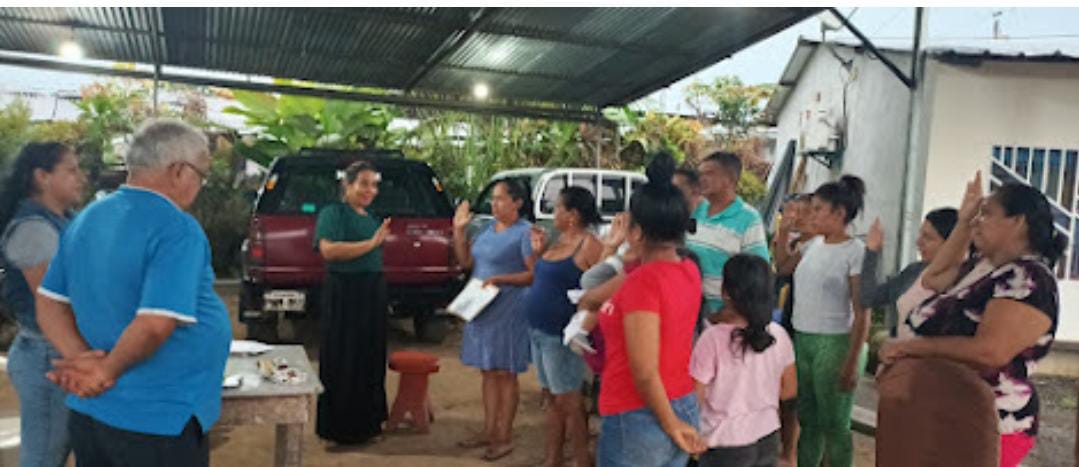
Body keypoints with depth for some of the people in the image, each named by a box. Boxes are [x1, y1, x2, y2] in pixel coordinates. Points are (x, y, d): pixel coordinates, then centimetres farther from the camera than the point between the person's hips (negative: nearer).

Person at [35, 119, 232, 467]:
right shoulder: (177, 229, -20)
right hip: (157, 422, -7)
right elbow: (155, 326, -28)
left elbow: (50, 306, 8)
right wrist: (108, 370, -13)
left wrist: (83, 361, -6)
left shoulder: (86, 219, 7)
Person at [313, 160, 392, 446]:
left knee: (370, 358, 13)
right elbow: (328, 250, -25)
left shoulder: (371, 218, 16)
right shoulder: (333, 213, -8)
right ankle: (340, 428, 10)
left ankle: (366, 422, 25)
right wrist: (371, 243, -26)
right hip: (344, 293, -8)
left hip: (372, 293, 8)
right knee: (343, 360, -1)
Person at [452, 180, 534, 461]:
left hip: (508, 311, -7)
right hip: (482, 309, 7)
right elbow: (466, 261, 13)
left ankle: (504, 437, 10)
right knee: (488, 372, 13)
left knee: (505, 373, 0)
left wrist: (500, 279, -22)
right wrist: (459, 230, 5)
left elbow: (534, 274, -15)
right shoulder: (488, 228, 13)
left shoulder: (524, 232, -10)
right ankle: (489, 431, 23)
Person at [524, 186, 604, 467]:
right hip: (540, 331, 9)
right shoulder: (560, 239, 11)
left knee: (568, 402, -1)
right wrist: (539, 251, 9)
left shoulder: (589, 244, -15)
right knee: (554, 400, 16)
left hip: (562, 335, -9)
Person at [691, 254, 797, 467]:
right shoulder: (778, 335, -5)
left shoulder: (713, 338, -21)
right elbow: (789, 390, 6)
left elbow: (695, 399, -15)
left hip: (727, 444, -5)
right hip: (769, 438, 5)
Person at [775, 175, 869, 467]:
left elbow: (862, 313, -14)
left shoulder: (856, 252, -12)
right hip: (802, 340, 7)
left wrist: (852, 362, -17)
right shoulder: (814, 244, 8)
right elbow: (782, 266, 26)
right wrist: (783, 231, 13)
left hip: (834, 344, -7)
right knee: (807, 419, 16)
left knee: (834, 424, 5)